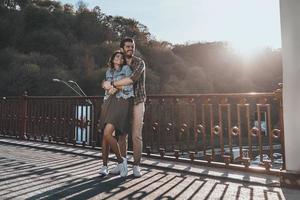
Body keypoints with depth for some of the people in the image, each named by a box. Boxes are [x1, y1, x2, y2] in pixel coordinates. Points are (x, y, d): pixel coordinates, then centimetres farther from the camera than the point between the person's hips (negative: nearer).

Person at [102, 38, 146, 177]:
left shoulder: (140, 63, -4)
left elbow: (132, 79, -22)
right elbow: (107, 81, 0)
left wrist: (112, 84, -20)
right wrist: (111, 87, -24)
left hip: (137, 102, -3)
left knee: (136, 136, -4)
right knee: (121, 134, 2)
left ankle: (136, 165, 6)